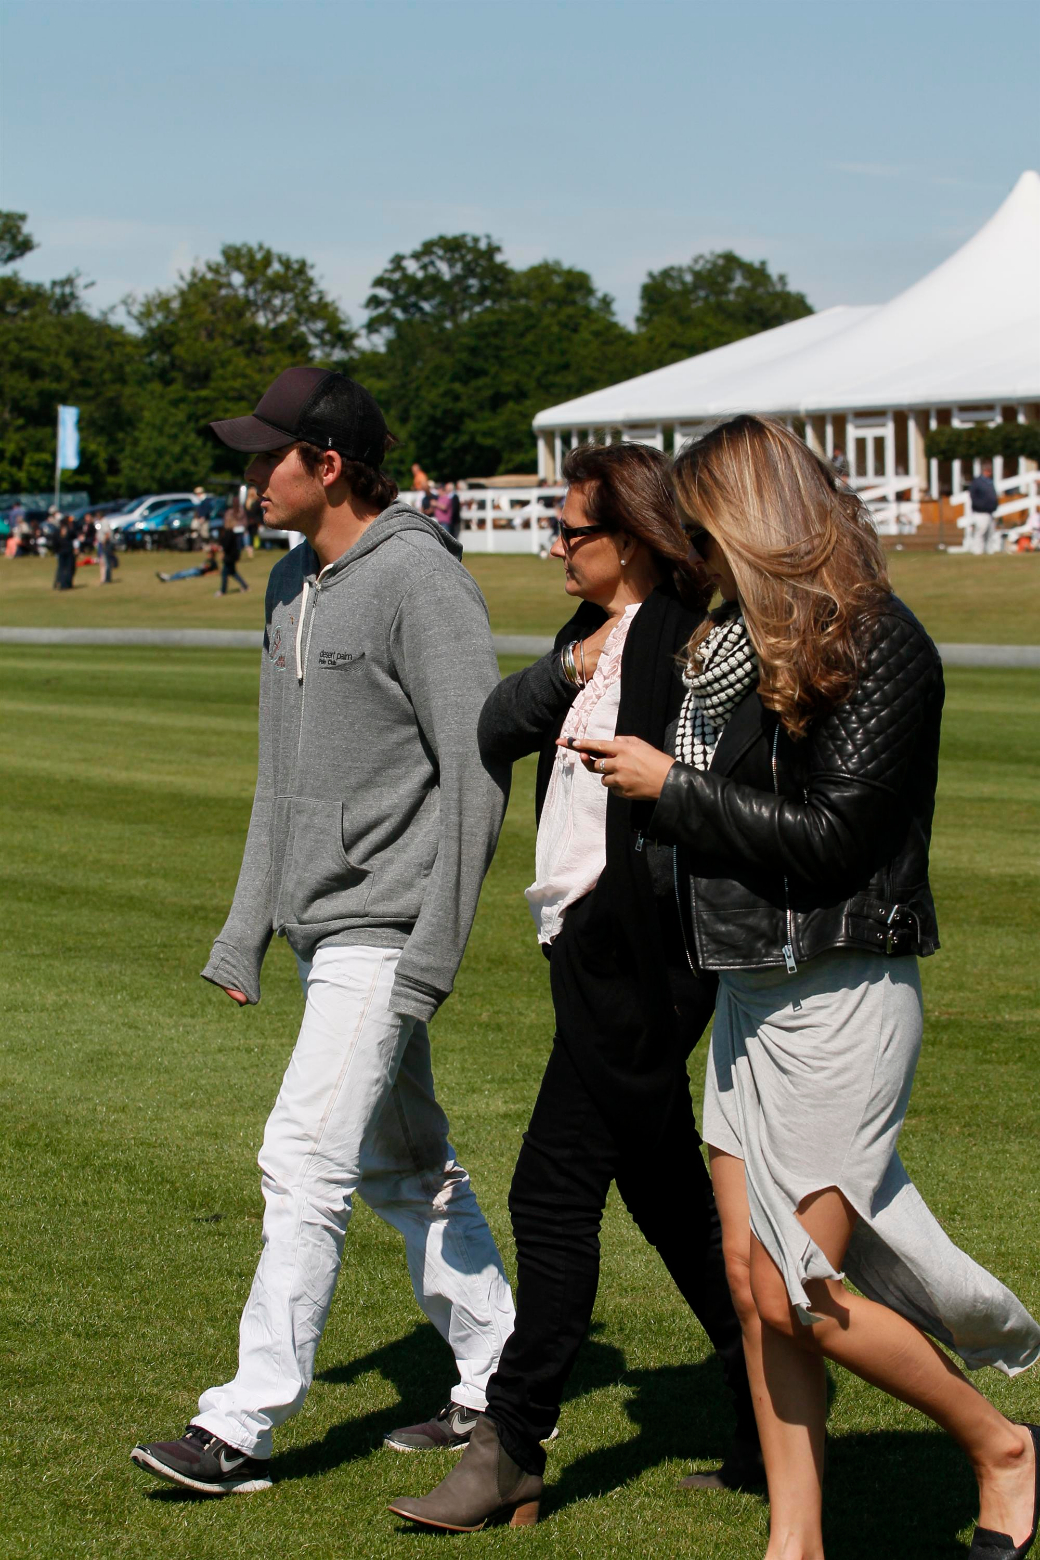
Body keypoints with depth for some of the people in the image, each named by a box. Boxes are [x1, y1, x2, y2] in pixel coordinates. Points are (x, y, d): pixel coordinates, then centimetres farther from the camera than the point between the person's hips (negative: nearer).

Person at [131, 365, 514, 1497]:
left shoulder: (421, 580, -14)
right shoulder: (293, 584, 13)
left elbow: (476, 768, -17)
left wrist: (436, 948, -20)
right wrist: (244, 934, 18)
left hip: (387, 928, -9)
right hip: (323, 924, 9)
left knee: (306, 1161, -10)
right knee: (402, 1166, 14)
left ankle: (245, 1424, -6)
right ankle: (499, 1383, 24)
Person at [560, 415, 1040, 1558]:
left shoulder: (878, 645, -14)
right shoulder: (743, 639, 12)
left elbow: (830, 834, -20)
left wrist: (671, 787, -12)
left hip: (842, 997, -8)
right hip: (751, 992, 8)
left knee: (798, 1297, -5)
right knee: (753, 1286, 7)